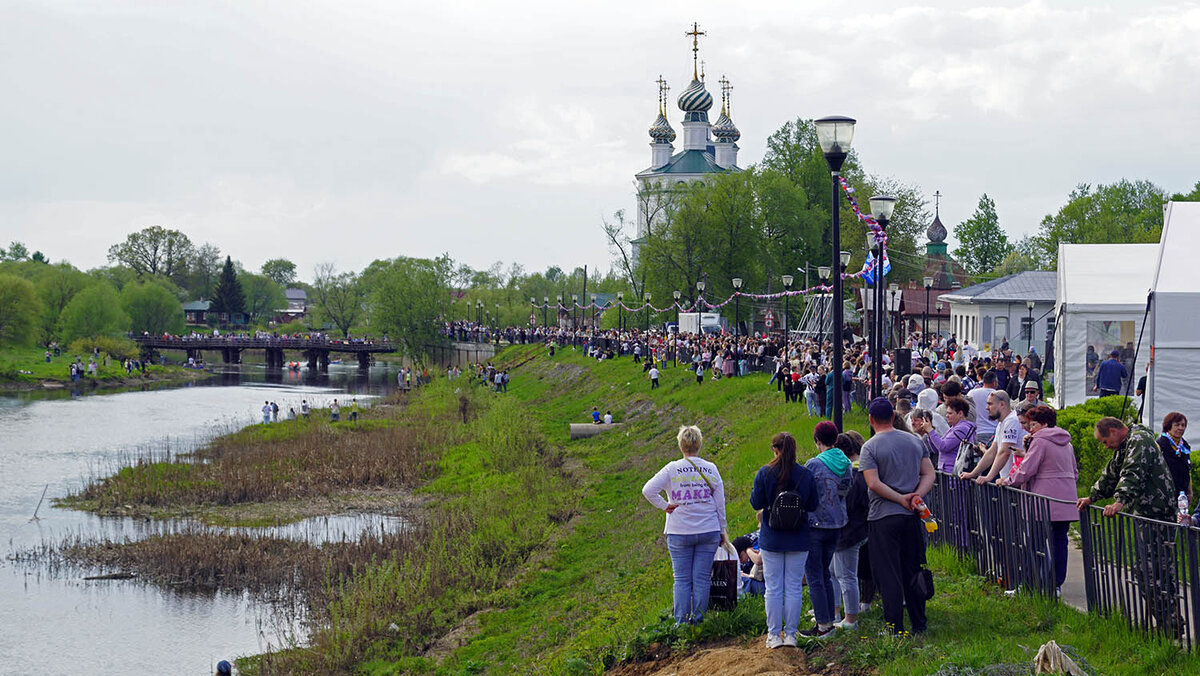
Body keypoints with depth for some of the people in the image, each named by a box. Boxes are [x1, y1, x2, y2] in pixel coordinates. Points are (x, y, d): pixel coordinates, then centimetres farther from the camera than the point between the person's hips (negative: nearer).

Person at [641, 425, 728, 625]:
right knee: (702, 578, 4)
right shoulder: (711, 469, 2)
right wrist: (722, 530, 14)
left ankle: (681, 622, 2)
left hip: (680, 533, -1)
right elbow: (720, 502, 6)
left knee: (682, 579, 3)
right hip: (708, 531, 1)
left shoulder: (672, 469, -4)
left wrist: (665, 506, -2)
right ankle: (698, 620, 6)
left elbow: (648, 490, -13)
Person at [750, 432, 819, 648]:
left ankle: (774, 635, 8)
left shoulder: (765, 473, -9)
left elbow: (756, 503, -7)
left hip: (771, 539, -1)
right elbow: (812, 506, 1)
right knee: (794, 588, 7)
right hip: (798, 540, 1)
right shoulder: (806, 475, -4)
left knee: (773, 588, 5)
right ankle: (790, 634, 9)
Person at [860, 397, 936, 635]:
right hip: (912, 517, 5)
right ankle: (919, 625, 19)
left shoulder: (870, 447, -8)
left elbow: (874, 483, -17)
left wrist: (901, 499, -12)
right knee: (913, 571, 14)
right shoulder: (915, 441, 8)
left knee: (888, 575, -1)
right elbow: (929, 474, 5)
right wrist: (917, 496, -7)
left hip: (883, 517, -5)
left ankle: (896, 628, -3)